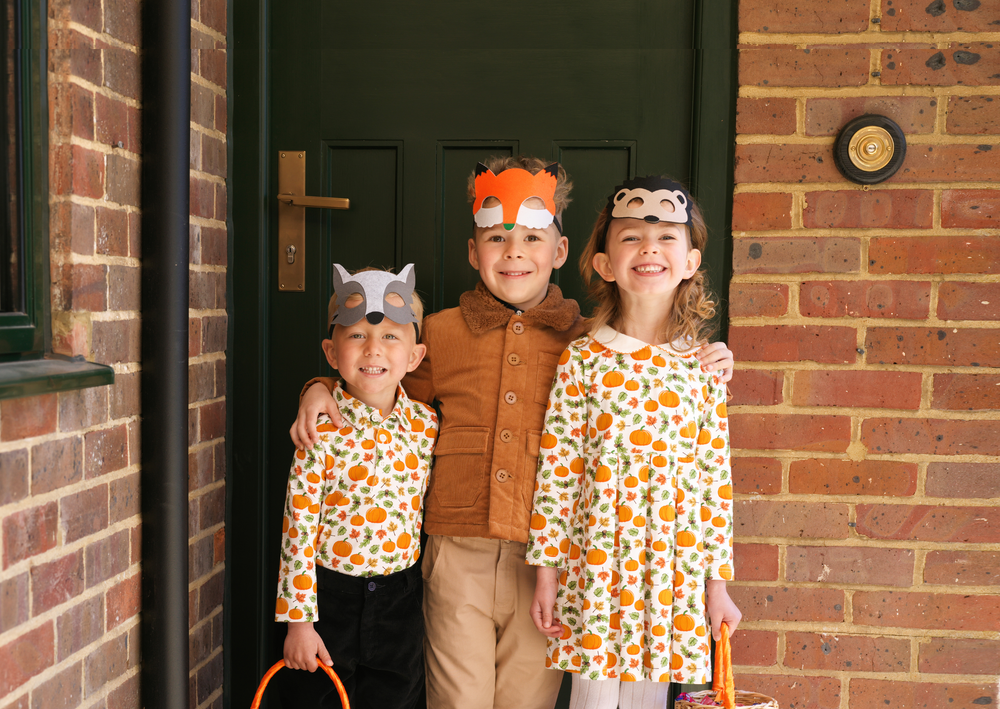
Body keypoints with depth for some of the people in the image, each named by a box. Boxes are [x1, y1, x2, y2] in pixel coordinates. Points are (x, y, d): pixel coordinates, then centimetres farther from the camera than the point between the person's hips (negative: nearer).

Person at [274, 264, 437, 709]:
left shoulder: (425, 424, -4)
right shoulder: (323, 429, -15)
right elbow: (299, 526, -13)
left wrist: (430, 595, 13)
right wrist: (299, 619, -12)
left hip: (401, 600, 3)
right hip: (331, 595, -3)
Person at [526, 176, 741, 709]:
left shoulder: (705, 366, 1)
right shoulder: (583, 360, -4)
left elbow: (716, 477, 3)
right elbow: (556, 469, -2)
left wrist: (718, 582, 4)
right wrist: (546, 570, -2)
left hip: (675, 564, 2)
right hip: (595, 560, -1)